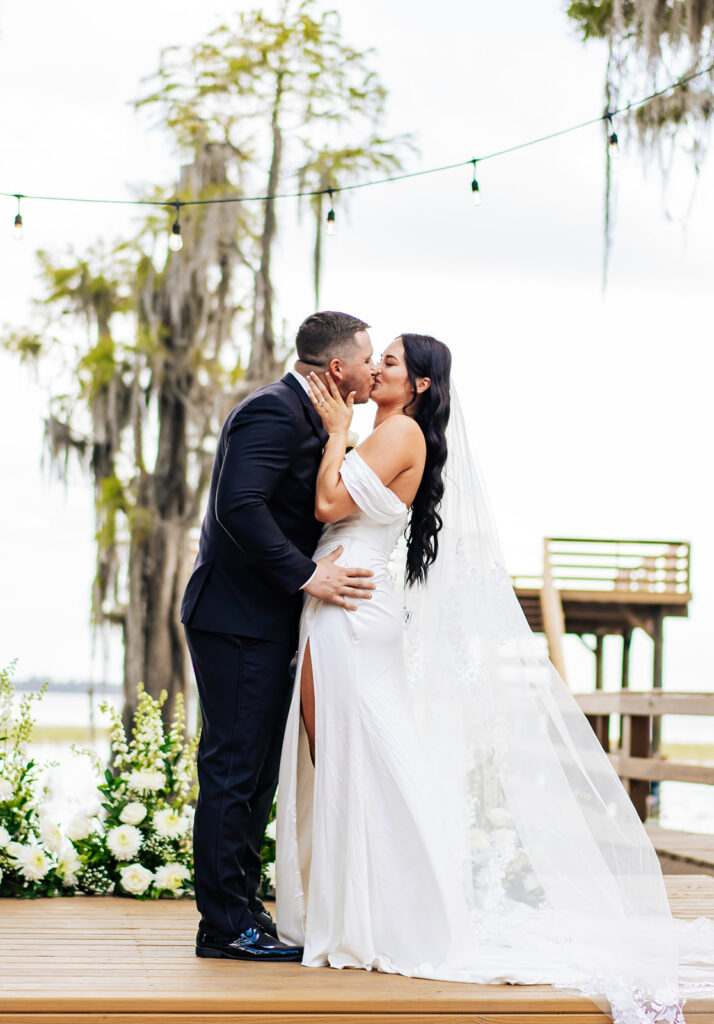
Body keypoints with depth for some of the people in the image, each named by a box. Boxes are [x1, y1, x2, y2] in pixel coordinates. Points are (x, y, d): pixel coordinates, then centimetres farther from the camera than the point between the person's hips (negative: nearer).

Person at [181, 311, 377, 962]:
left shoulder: (306, 418, 17)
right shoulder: (273, 412, -15)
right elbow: (239, 505, -26)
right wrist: (306, 575, -23)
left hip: (264, 622, 10)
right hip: (239, 618, -10)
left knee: (256, 772, 13)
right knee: (234, 767, -6)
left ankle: (241, 909, 20)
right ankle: (226, 926, -1)